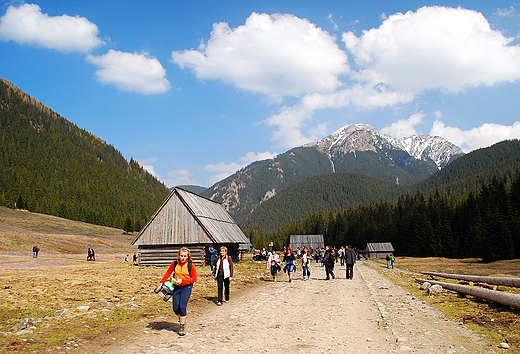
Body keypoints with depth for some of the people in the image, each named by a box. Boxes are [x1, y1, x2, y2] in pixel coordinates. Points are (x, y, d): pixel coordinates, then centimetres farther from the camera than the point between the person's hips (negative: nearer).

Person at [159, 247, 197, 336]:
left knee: (182, 307, -15)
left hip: (186, 288, -3)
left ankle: (182, 326, 1)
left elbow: (194, 278, -7)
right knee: (175, 308, 0)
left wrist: (182, 281, -16)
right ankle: (181, 318, 34)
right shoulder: (175, 263, -1)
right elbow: (168, 273, 14)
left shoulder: (190, 265, -9)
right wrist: (162, 282, 8)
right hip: (176, 287, 3)